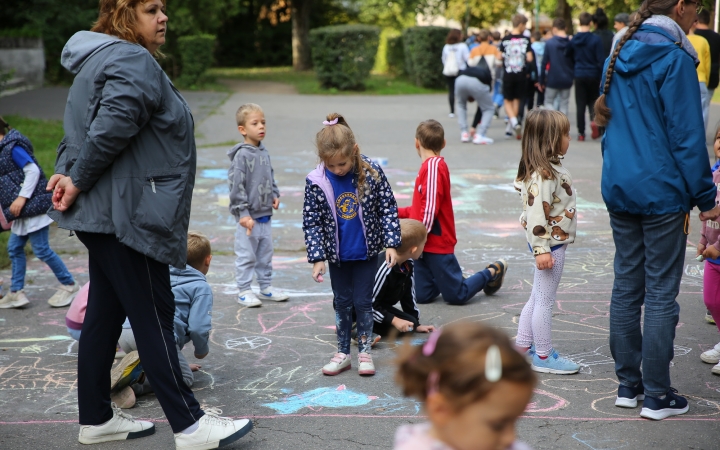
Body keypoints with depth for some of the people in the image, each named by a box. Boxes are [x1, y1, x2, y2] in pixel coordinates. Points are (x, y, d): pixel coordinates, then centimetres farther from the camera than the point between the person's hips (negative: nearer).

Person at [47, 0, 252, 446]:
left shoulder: (102, 59, 19)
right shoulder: (134, 62, -14)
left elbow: (81, 129, 17)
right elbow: (109, 130, -25)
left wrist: (71, 172, 0)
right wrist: (79, 181, -13)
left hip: (105, 217, 10)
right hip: (126, 215, -10)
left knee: (105, 313, 14)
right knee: (154, 316, -6)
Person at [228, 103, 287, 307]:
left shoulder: (264, 153, 8)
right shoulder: (241, 155, -16)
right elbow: (236, 186, -18)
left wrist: (275, 195, 7)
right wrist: (243, 214, -19)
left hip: (265, 216, 8)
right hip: (249, 217, -8)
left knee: (265, 254, 17)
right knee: (246, 255, 1)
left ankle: (266, 287, 29)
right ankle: (244, 291, 12)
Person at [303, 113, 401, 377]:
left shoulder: (372, 173, -16)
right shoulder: (316, 182, -16)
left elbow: (388, 209, -7)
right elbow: (312, 222, -8)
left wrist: (392, 244, -11)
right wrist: (317, 258, -10)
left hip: (367, 252, -1)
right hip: (337, 255, 1)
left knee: (363, 302, 6)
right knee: (342, 303, 13)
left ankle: (364, 351, 20)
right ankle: (343, 353, 24)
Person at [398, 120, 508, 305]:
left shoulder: (433, 166, -18)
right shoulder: (432, 165, 11)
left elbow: (430, 208, -22)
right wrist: (397, 212, 20)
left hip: (437, 243, -8)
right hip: (425, 245, 8)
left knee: (456, 296, 1)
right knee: (423, 296, 7)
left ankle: (493, 272, 19)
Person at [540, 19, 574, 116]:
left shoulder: (549, 43, -8)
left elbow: (544, 63, -6)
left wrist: (541, 81, 1)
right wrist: (572, 76, 14)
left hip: (552, 80, -2)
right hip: (567, 80, 2)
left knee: (549, 102, 11)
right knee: (564, 104, 10)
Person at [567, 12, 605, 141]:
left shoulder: (573, 39, 0)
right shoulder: (595, 39, -10)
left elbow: (568, 56, 10)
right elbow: (601, 59, -11)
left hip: (579, 75, 2)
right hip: (593, 75, -2)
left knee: (580, 104, 6)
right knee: (593, 101, 15)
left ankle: (581, 132, 5)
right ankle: (593, 119, -13)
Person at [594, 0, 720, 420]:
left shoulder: (620, 54, 11)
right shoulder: (674, 58, -13)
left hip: (619, 189, 7)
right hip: (662, 192, -7)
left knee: (626, 287, 12)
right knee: (661, 294, 0)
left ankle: (628, 384, 20)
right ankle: (657, 396, 7)